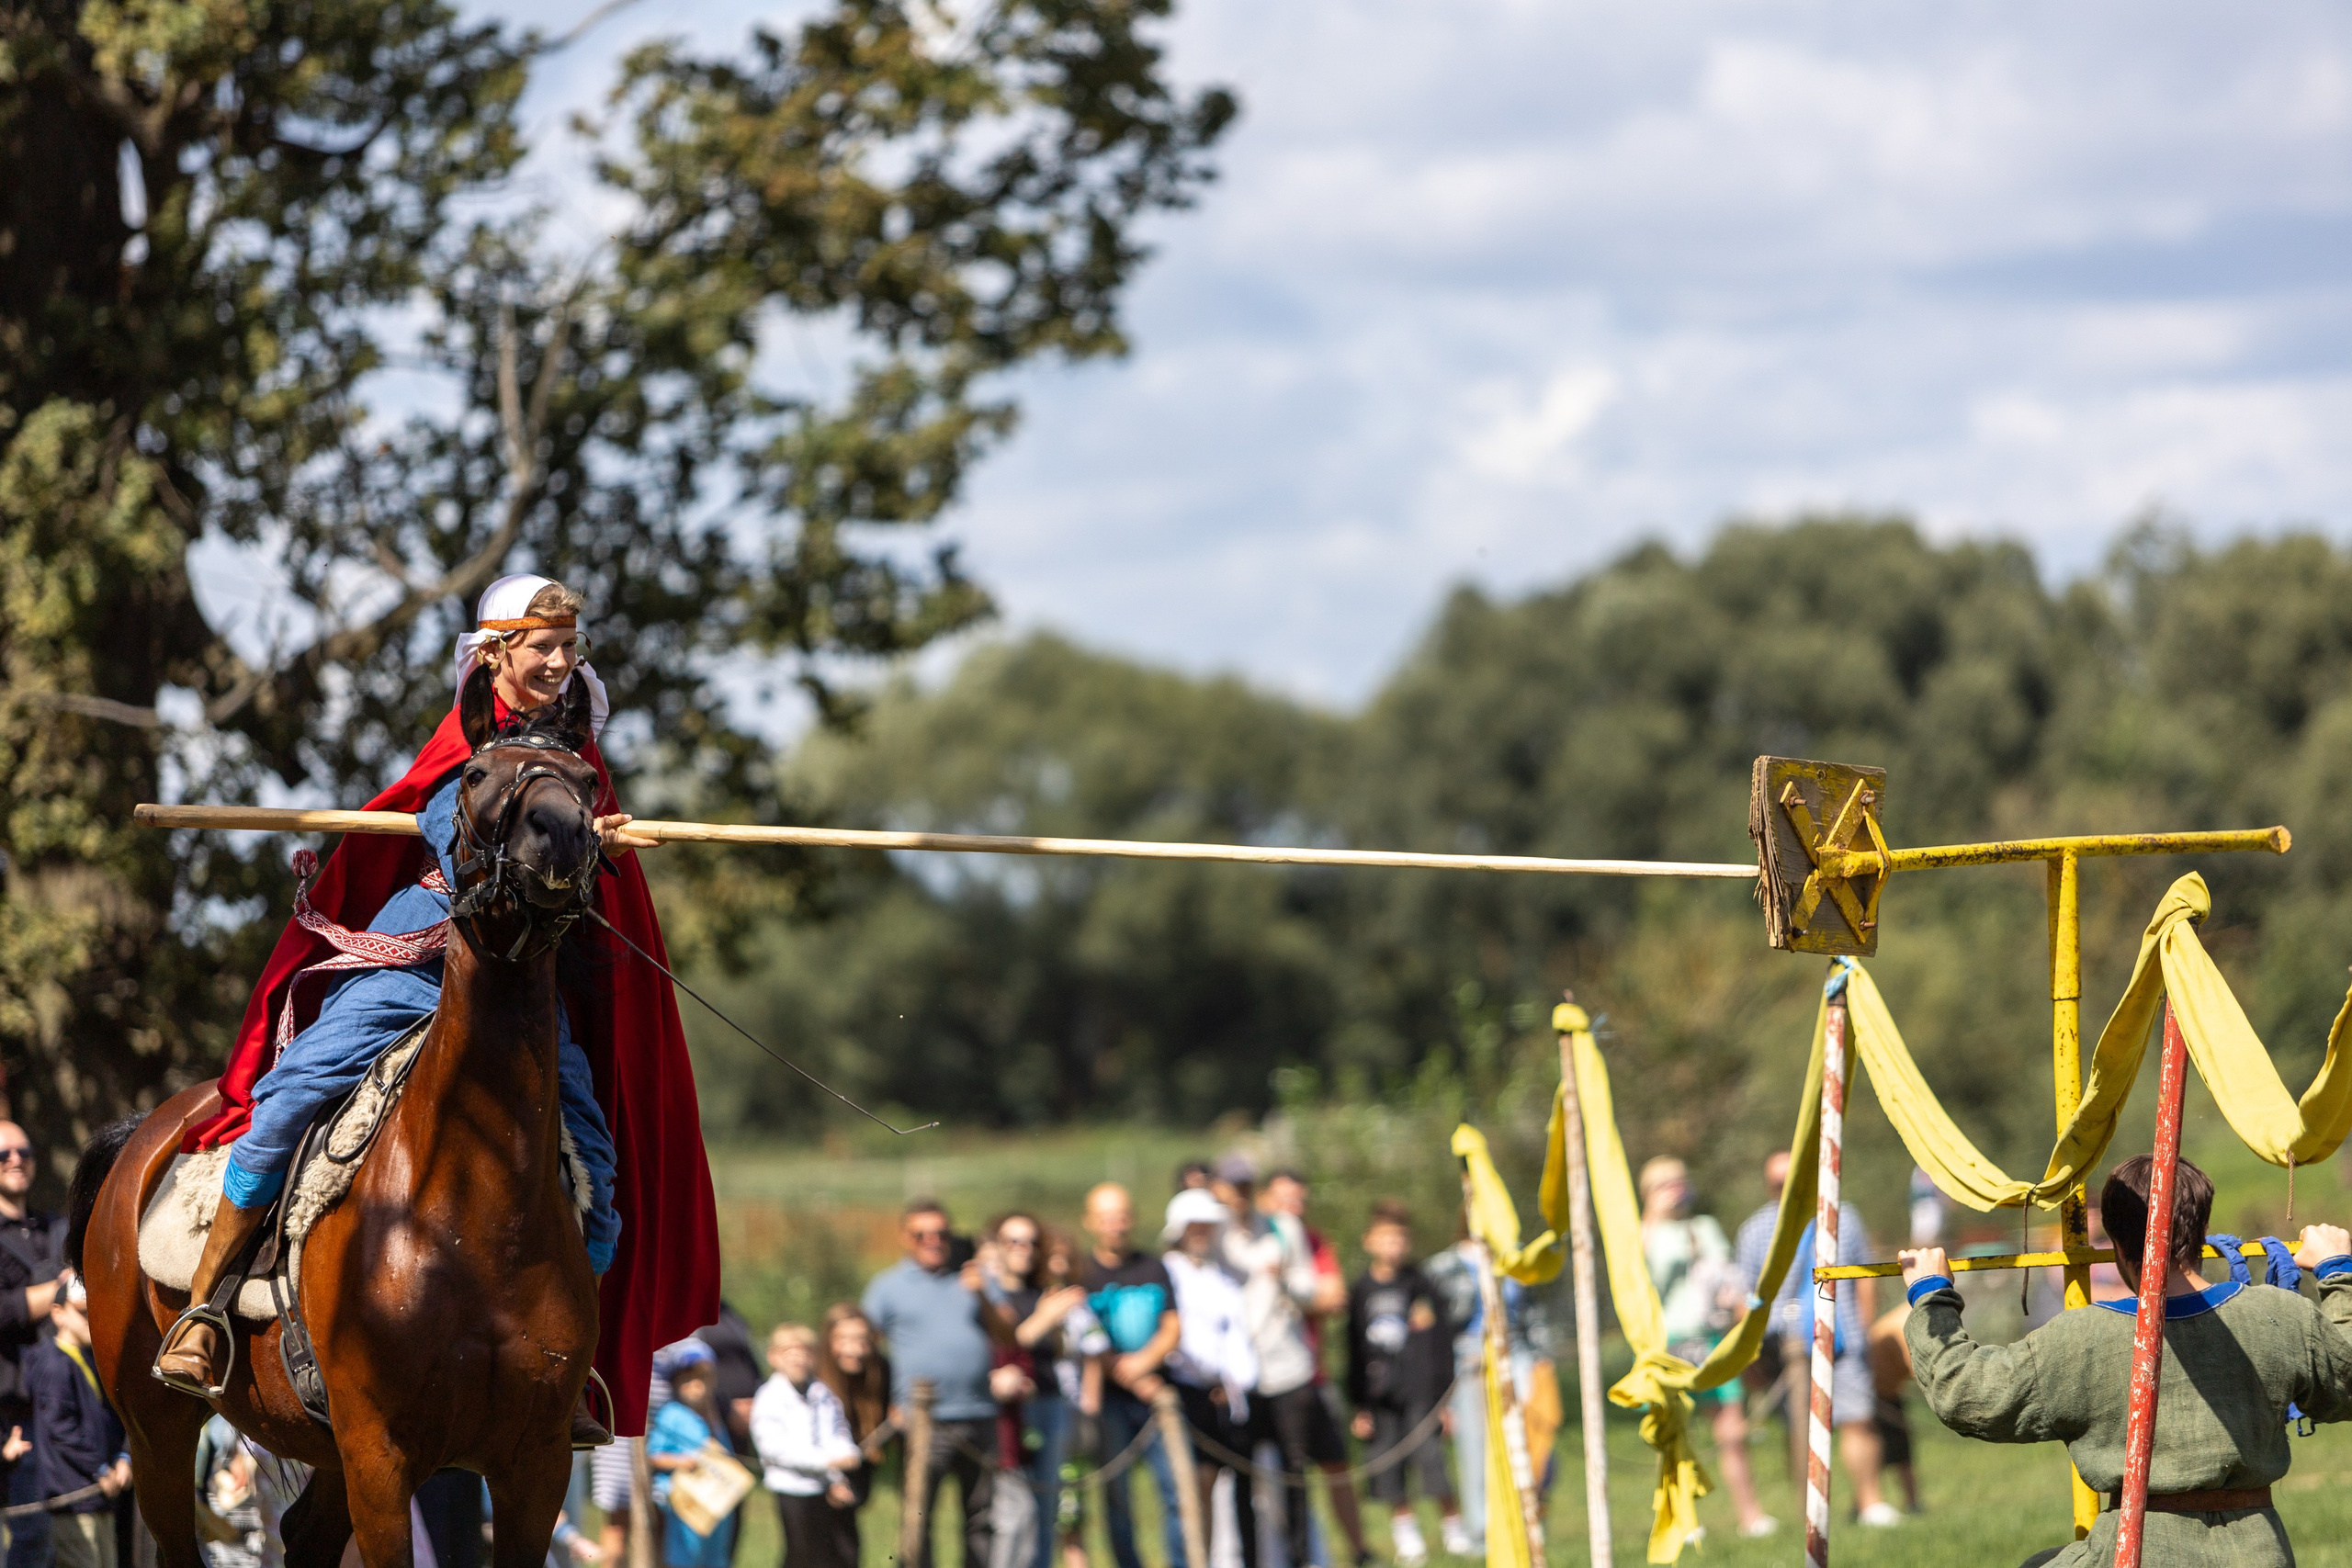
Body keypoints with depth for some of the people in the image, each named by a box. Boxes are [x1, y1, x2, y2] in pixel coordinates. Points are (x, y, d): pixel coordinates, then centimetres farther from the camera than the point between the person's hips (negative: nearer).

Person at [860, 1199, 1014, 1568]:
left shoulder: (972, 1277, 15)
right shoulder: (888, 1285, 6)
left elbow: (1006, 1337, 7)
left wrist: (982, 1298, -10)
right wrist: (890, 1407, -6)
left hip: (979, 1418, 3)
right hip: (924, 1423, -3)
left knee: (982, 1518, 7)